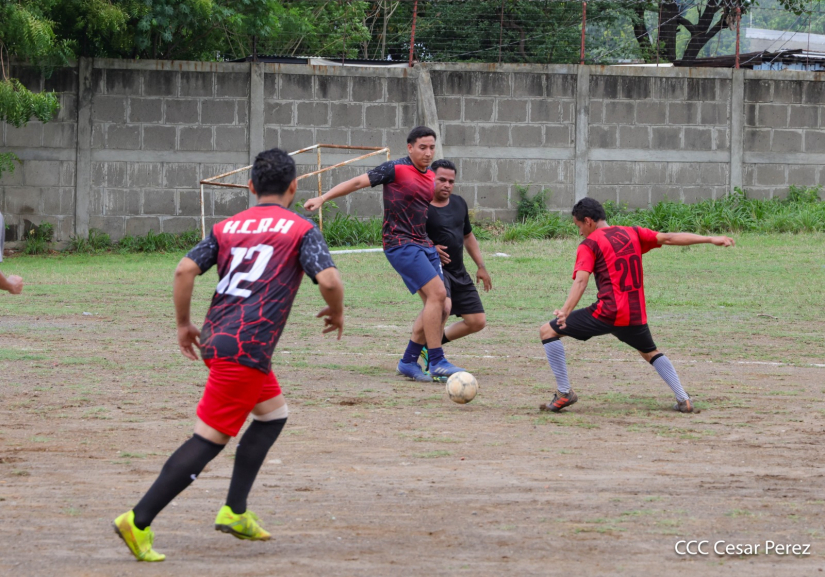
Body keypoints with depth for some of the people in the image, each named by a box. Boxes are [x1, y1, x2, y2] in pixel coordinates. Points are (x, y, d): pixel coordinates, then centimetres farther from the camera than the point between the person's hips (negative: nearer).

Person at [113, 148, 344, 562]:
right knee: (209, 439, -7)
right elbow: (328, 280, -12)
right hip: (247, 349, -7)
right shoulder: (301, 230, 2)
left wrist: (183, 324, 13)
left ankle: (235, 513, 21)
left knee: (273, 414, 25)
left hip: (215, 338, 7)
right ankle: (139, 522, -15)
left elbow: (185, 269, 3)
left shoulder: (227, 227, 16)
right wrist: (337, 313, 8)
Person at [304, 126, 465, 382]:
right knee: (437, 293, -19)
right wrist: (322, 198, -14)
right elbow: (358, 182, -8)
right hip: (400, 244, -8)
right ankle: (437, 361, -13)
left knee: (440, 307, 3)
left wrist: (435, 245, 27)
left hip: (424, 245, 8)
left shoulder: (430, 177, 14)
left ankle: (409, 361, 12)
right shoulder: (396, 169, -9)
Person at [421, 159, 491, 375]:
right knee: (444, 305, -35)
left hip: (458, 273, 8)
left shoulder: (459, 204, 12)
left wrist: (481, 266, 20)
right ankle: (433, 359, -19)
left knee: (477, 321, 4)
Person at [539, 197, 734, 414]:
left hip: (607, 313, -6)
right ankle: (683, 399, 21)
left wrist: (565, 311, -29)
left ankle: (564, 393, -2)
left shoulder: (589, 244, -2)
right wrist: (710, 239, 15)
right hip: (636, 315, 6)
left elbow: (581, 280, -17)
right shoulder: (632, 233, 14)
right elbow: (668, 238, 11)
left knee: (548, 331, 4)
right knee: (650, 353, 33)